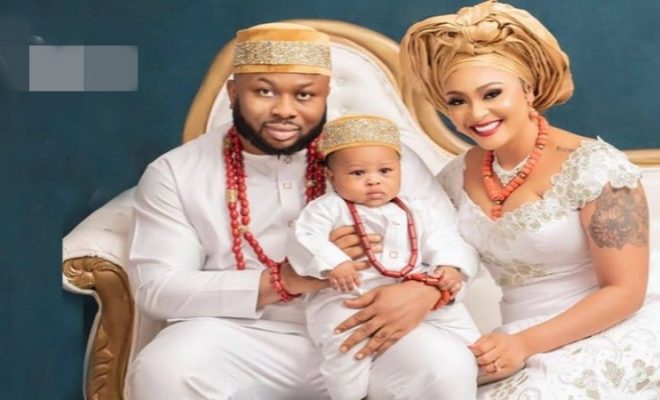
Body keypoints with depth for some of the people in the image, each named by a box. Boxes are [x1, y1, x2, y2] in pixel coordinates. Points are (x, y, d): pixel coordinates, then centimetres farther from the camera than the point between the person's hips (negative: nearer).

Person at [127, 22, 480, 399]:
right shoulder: (174, 173, 2)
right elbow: (155, 289, -7)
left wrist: (425, 290, -24)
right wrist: (284, 280, -20)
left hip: (361, 334, 0)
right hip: (241, 342, 0)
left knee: (446, 367, -28)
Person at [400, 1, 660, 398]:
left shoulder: (595, 167, -14)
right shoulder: (457, 178, 3)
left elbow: (625, 290, -14)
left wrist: (526, 344, -20)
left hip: (614, 340, -5)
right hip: (524, 348, 5)